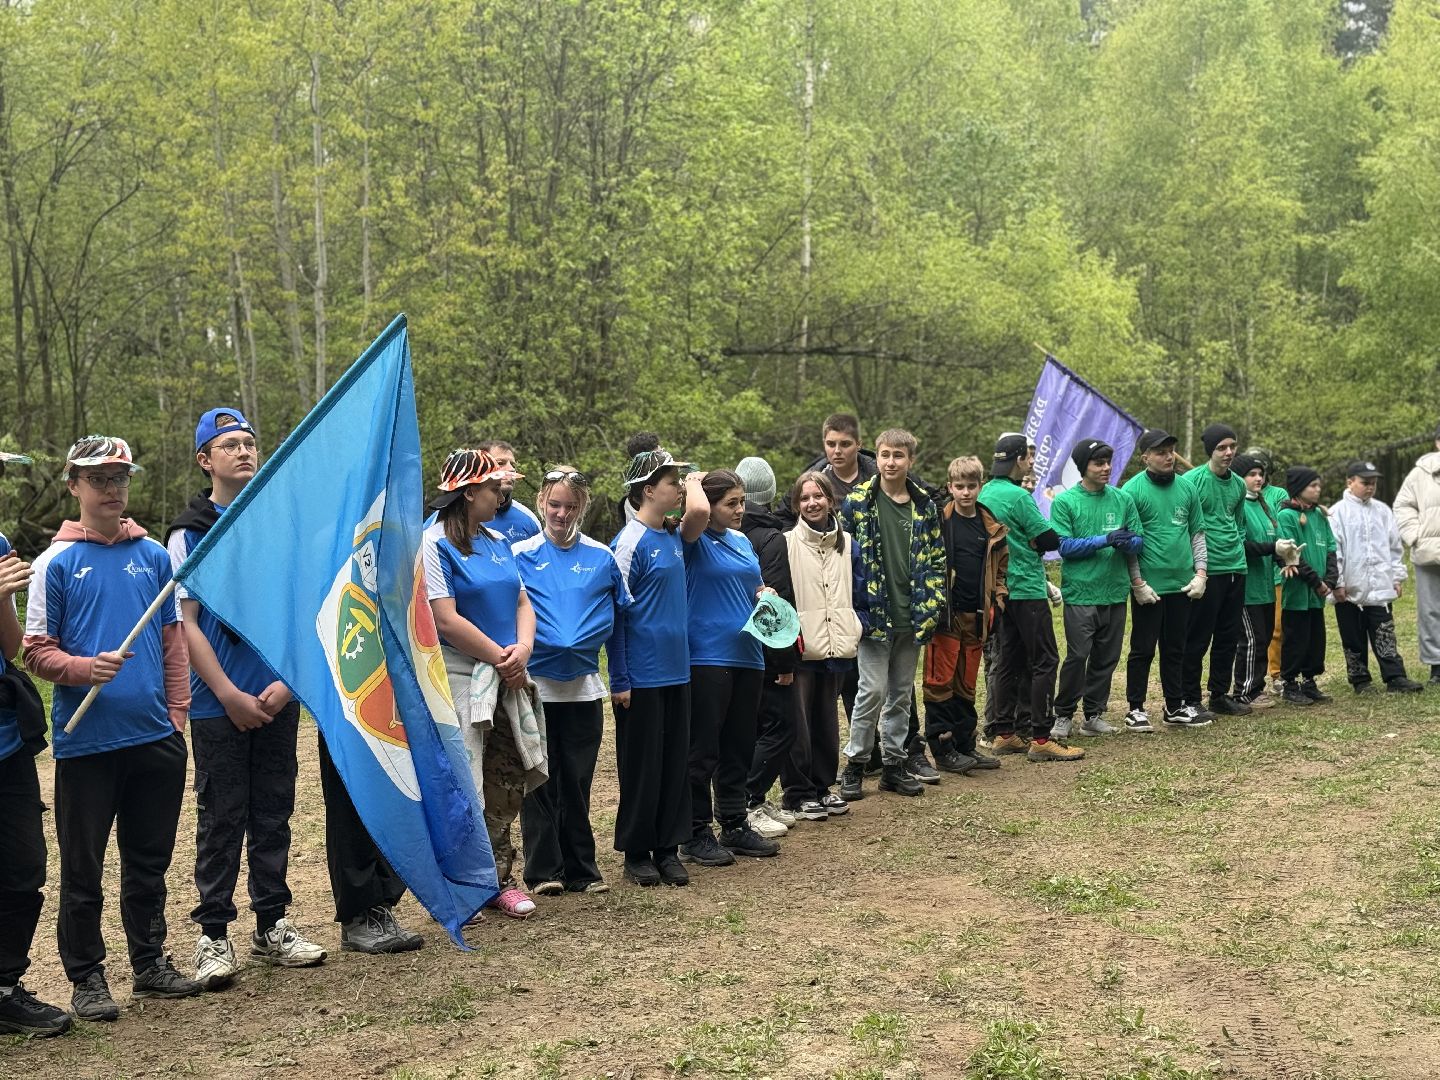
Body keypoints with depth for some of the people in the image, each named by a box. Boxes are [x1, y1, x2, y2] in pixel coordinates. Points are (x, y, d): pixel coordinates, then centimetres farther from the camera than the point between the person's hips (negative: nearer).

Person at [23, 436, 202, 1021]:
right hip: (86, 741, -3)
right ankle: (86, 977, 19)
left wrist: (177, 711, 5)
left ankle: (150, 962, 28)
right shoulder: (56, 562, -1)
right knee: (83, 868, 5)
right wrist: (87, 668, -21)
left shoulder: (153, 555, 9)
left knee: (149, 860, 14)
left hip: (155, 735, 3)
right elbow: (36, 649, -2)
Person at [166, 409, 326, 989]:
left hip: (279, 697, 3)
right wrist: (230, 695, -10)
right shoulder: (189, 532, 0)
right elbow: (185, 623, -4)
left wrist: (288, 681, -4)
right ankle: (213, 935, 11)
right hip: (219, 703, -3)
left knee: (274, 814, 9)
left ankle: (272, 925, 19)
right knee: (221, 819, 1)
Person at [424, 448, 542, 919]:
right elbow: (446, 620, -17)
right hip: (458, 681, -7)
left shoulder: (497, 541, 13)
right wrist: (501, 658, -13)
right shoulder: (434, 544, -10)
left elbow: (522, 601, 13)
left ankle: (499, 877, 23)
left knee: (507, 783, 11)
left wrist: (523, 648, -7)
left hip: (505, 681, 7)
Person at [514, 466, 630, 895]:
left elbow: (623, 612, 12)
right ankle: (543, 871, 12)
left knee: (577, 781, 9)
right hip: (535, 682, -1)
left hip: (584, 685, 1)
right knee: (539, 780, 3)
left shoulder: (601, 557, 6)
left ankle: (581, 869, 18)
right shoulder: (520, 555, 1)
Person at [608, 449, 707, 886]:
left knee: (676, 762, 11)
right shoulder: (629, 542, -12)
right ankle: (636, 852, 16)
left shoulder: (674, 535, 11)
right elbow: (615, 612, -13)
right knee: (642, 765, 4)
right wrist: (619, 680, -14)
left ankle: (669, 848, 21)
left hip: (676, 670, 7)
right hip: (641, 675, -7)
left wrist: (694, 483, 12)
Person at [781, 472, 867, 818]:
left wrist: (858, 627, 1)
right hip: (800, 649, -4)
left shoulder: (848, 544, 10)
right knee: (798, 722, -1)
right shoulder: (786, 544, -4)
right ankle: (798, 793, 8)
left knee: (827, 719, 14)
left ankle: (823, 786, 25)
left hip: (836, 649, 5)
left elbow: (859, 594, 15)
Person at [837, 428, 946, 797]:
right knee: (873, 690, -6)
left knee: (902, 694, 11)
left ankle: (893, 764, 22)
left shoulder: (925, 505, 7)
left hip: (911, 617, 4)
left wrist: (931, 607, 3)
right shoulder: (857, 501, -3)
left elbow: (937, 559, 11)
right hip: (874, 615, -4)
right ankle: (855, 764, 8)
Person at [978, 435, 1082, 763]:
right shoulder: (1018, 496, -16)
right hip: (1027, 590, -9)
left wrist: (1025, 545, 8)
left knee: (1008, 660, 13)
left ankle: (1004, 734, 16)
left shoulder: (985, 494, 9)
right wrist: (1034, 543, 4)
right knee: (1044, 661, -3)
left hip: (1001, 589, 9)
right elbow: (1050, 540, -14)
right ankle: (1041, 738, -4)